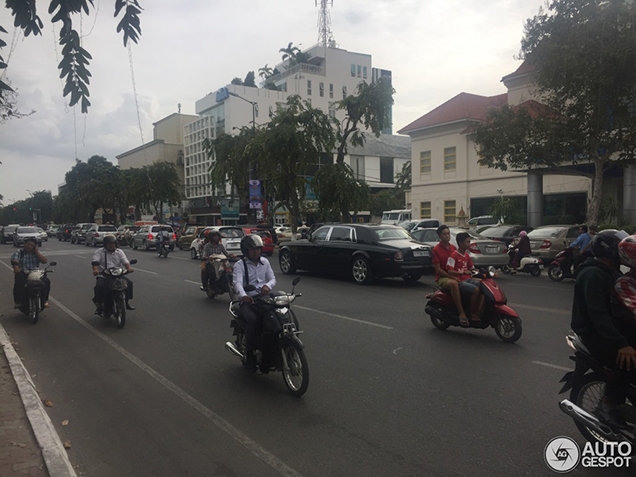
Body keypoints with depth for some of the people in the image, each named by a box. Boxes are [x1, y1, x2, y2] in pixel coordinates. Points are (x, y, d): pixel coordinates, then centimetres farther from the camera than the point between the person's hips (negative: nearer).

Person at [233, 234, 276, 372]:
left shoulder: (265, 262, 15)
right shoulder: (240, 265, -1)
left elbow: (272, 278, 11)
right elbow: (237, 283, -18)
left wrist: (267, 285, -15)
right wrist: (243, 295, -41)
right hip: (247, 300, -4)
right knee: (253, 320, -34)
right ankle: (249, 355, -17)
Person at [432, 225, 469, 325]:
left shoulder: (454, 248, 14)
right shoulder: (436, 249, -5)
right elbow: (438, 269, -10)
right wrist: (452, 277, -18)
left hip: (454, 276, 6)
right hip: (442, 278, -6)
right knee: (454, 284, -39)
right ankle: (461, 313, -37)